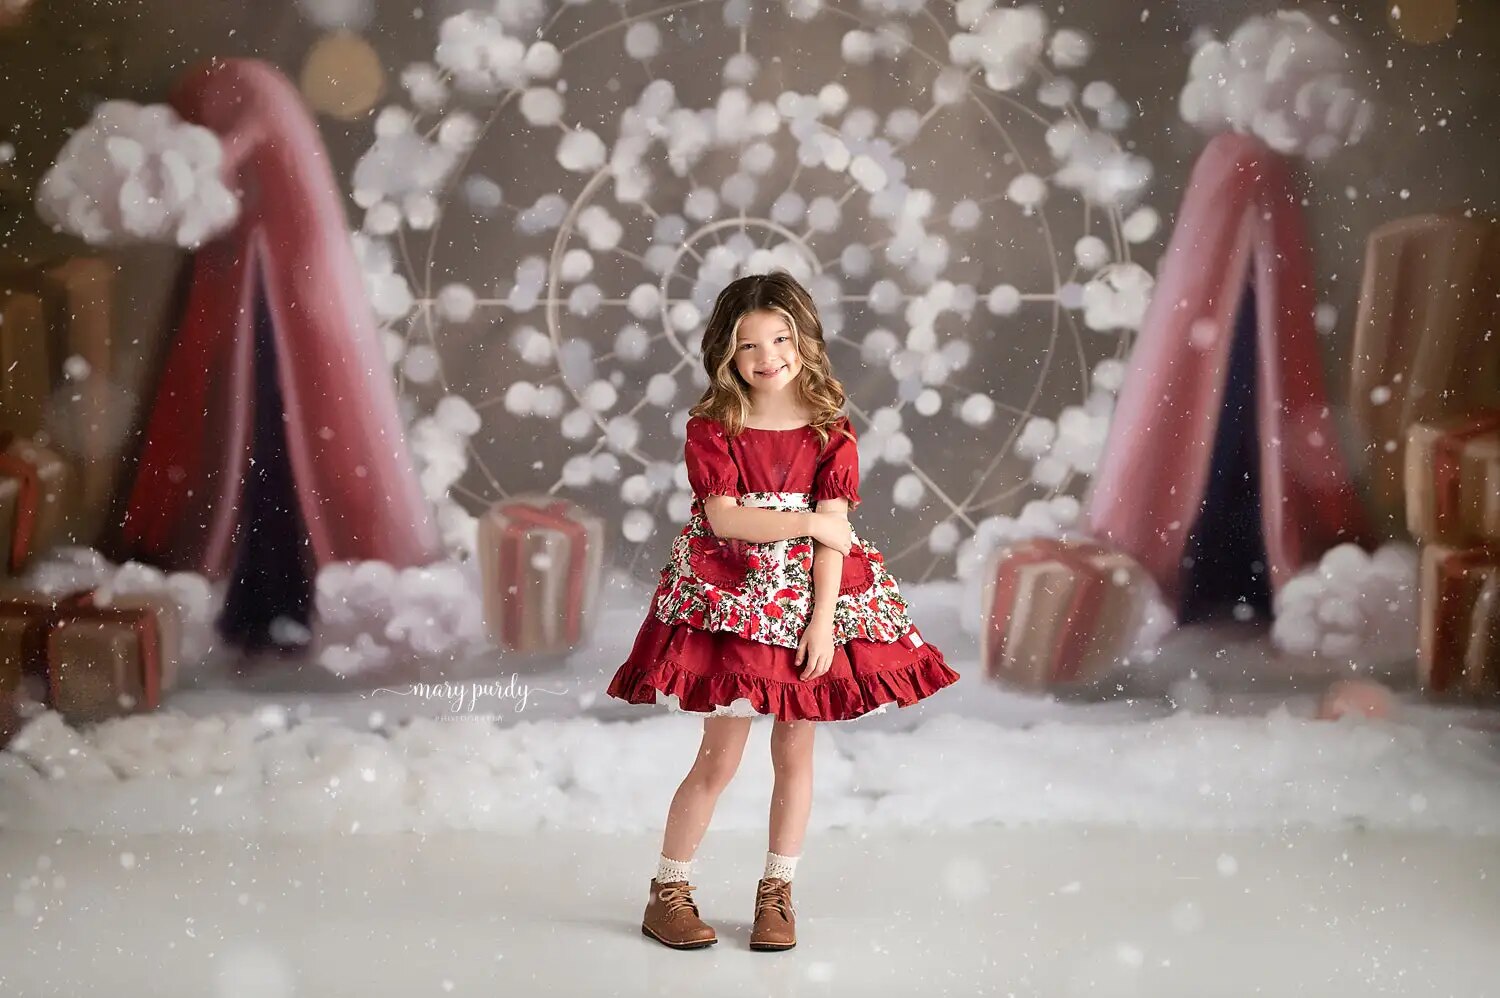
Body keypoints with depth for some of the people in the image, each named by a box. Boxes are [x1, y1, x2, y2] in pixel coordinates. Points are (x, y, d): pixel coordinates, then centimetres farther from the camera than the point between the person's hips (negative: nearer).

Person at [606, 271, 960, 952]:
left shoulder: (831, 434, 0)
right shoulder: (711, 428, -3)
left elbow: (833, 539, -6)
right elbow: (724, 518, -14)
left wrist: (822, 622, -13)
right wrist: (809, 522, -15)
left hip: (808, 604, 2)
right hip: (729, 603, -2)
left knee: (795, 750, 7)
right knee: (721, 757, -1)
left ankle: (777, 893, 22)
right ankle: (667, 893, 14)